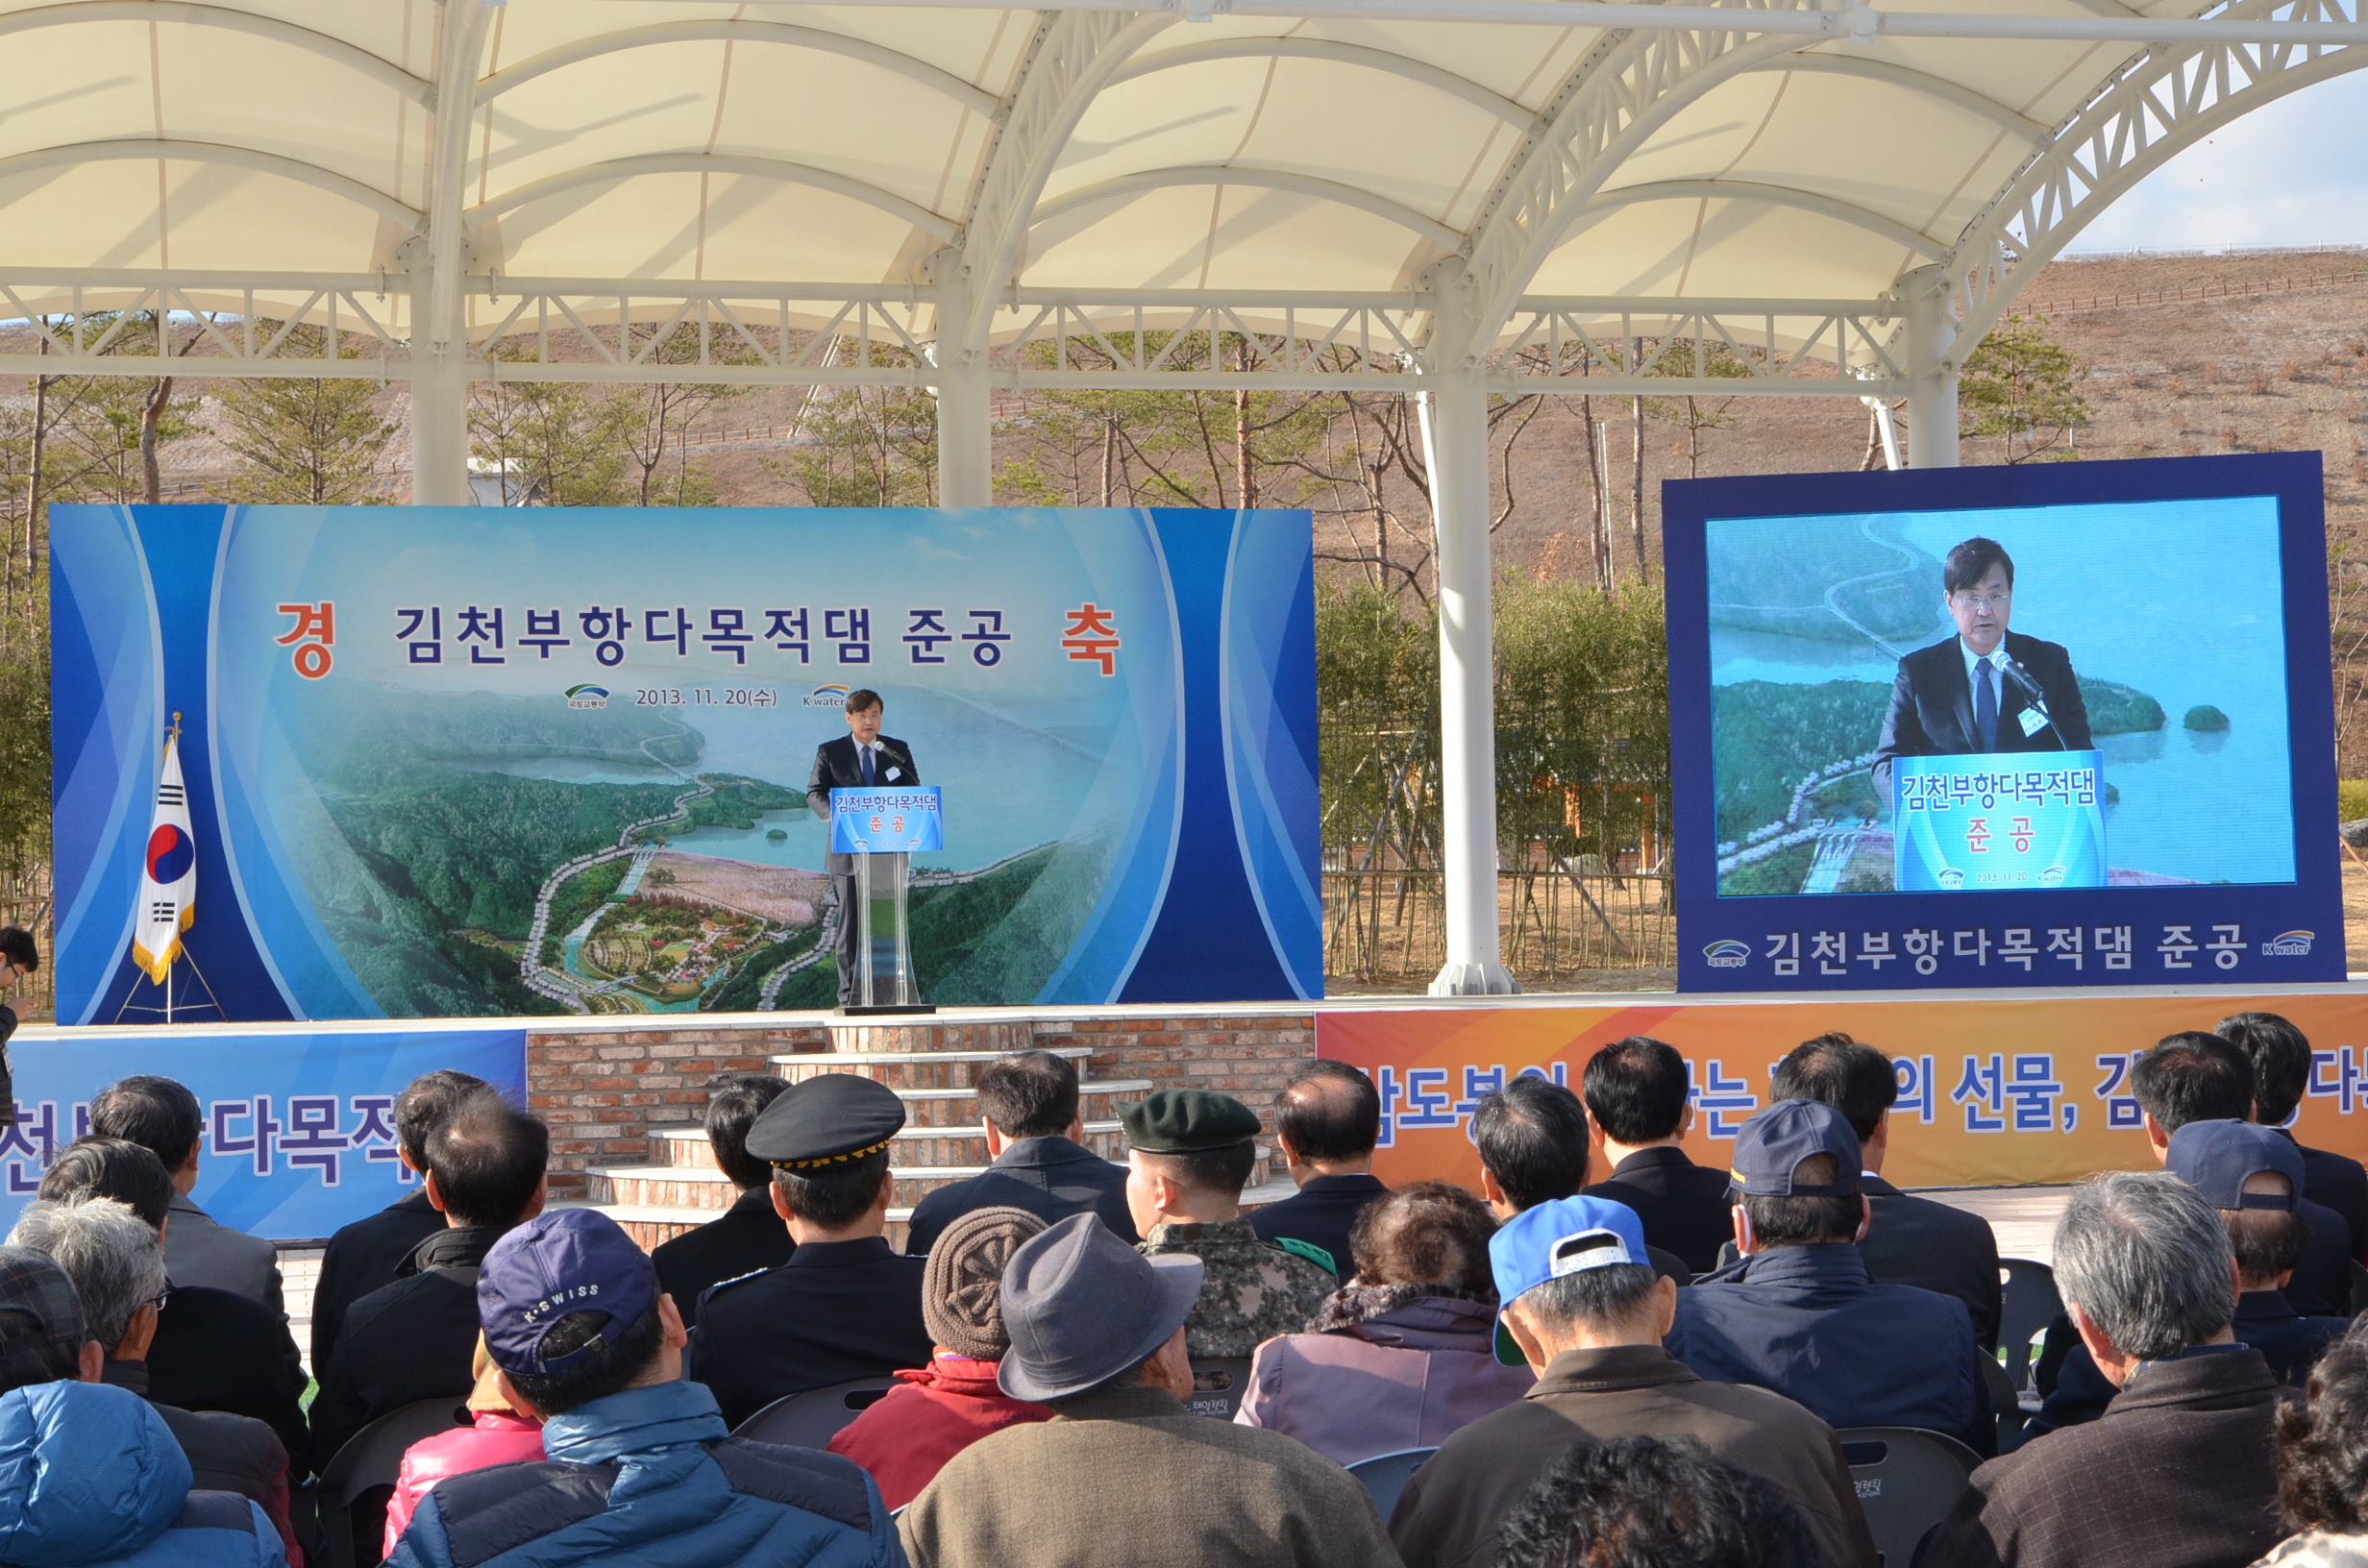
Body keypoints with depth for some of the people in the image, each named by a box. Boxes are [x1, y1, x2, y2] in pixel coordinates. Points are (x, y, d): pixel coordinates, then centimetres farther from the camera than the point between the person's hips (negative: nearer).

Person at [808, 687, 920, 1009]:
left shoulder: (898, 750, 10)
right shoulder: (830, 752, 5)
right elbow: (814, 792, 0)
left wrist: (898, 763, -13)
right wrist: (832, 814, -19)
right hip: (849, 848, -2)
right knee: (850, 923, 0)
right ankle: (850, 991, 3)